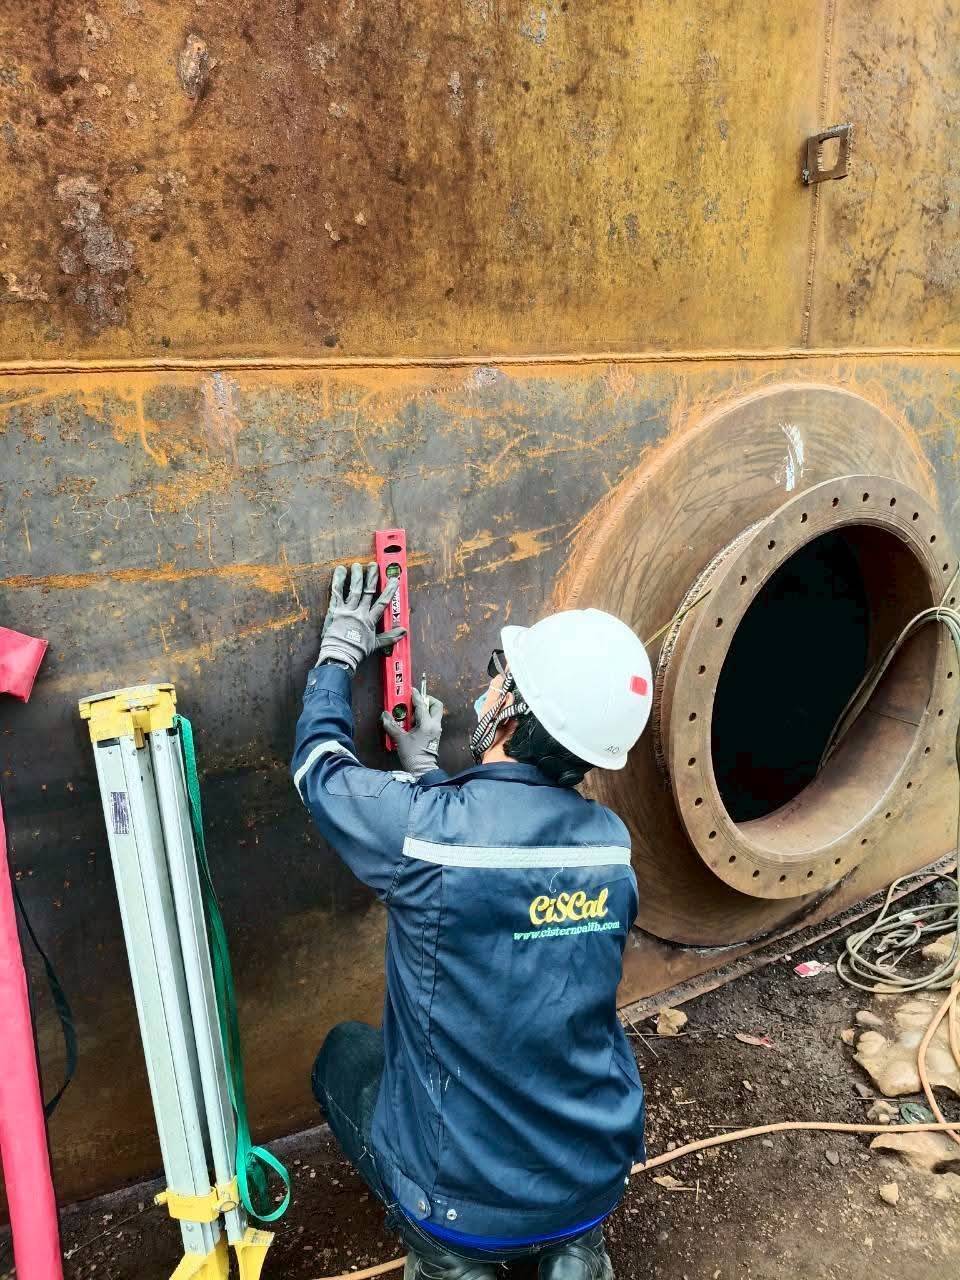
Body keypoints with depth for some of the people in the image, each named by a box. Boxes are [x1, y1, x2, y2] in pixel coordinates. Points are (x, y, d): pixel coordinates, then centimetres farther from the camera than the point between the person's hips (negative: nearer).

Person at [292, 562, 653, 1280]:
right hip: (598, 1185, 4)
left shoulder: (425, 825, -26)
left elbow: (321, 764, -4)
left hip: (466, 1200, -3)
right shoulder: (611, 841, -11)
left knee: (345, 1050, 23)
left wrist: (342, 649, 9)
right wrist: (427, 771, 18)